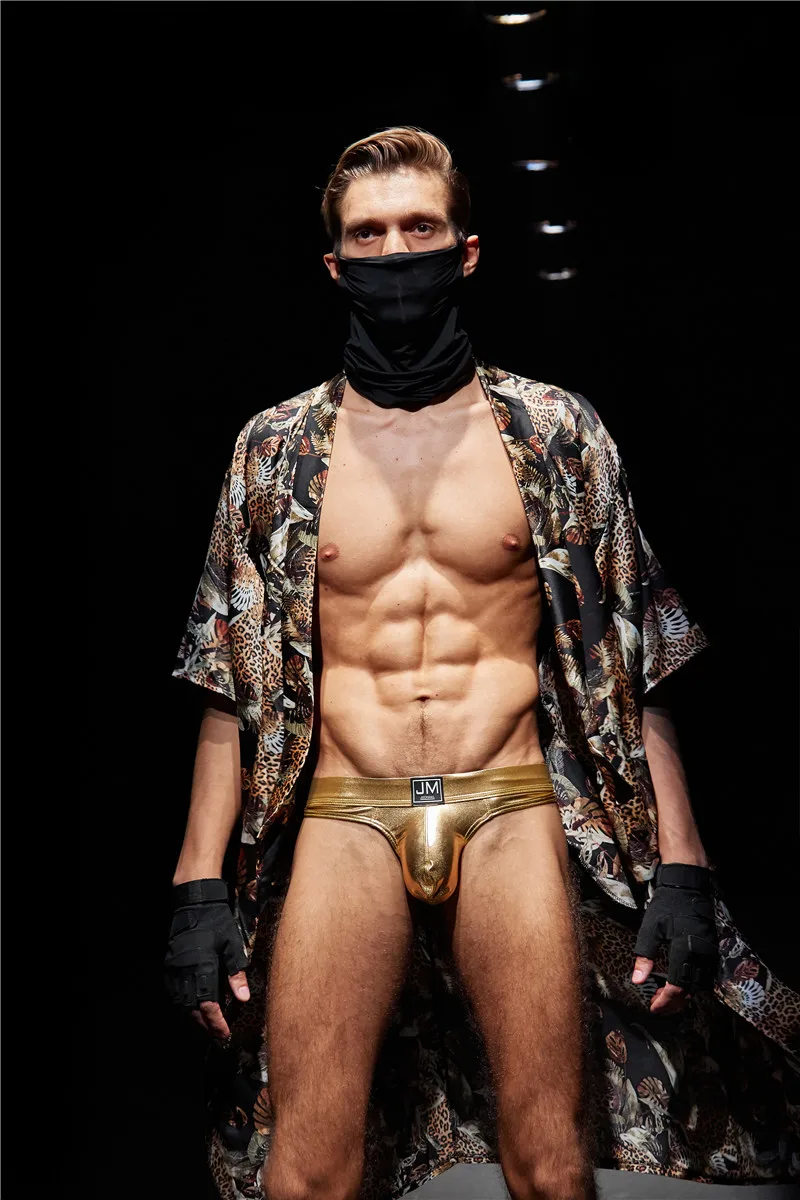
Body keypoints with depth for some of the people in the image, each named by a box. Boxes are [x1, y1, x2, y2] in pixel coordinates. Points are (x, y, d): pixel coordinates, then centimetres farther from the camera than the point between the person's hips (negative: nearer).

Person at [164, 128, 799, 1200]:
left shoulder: (555, 434, 5)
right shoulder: (277, 449, 7)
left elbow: (635, 664, 5)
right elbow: (233, 683, 7)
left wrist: (681, 869, -1)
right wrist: (198, 883, 0)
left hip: (516, 810, 0)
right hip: (345, 817, 1)